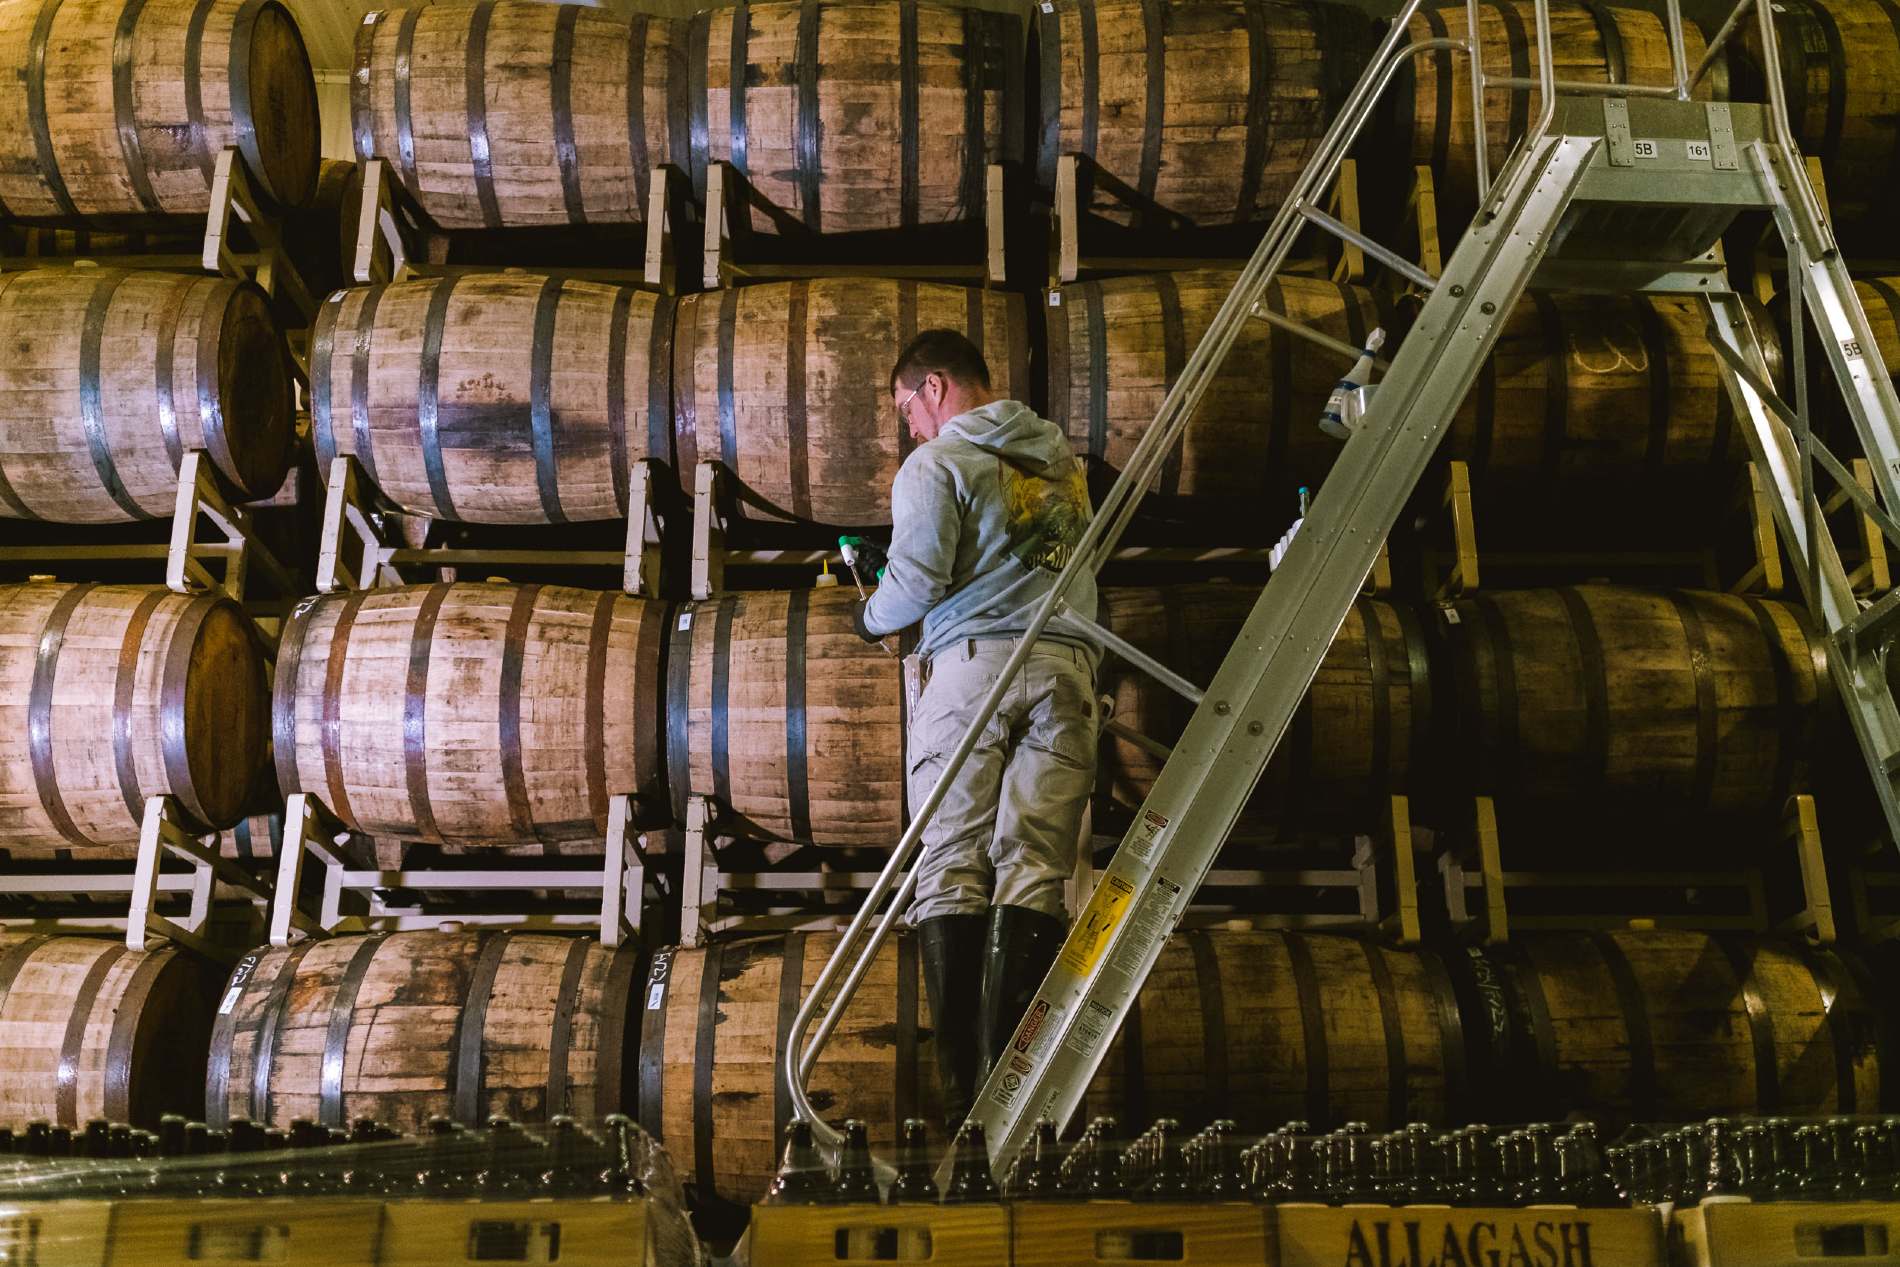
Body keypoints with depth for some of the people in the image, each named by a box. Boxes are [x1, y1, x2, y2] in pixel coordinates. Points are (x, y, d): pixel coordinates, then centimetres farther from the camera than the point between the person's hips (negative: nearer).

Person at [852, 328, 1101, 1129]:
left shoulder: (936, 464, 2)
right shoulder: (1061, 456, 22)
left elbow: (917, 577, -8)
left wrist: (872, 619, 14)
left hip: (974, 661, -4)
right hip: (1068, 664, 5)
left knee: (951, 868, -1)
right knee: (1034, 867, -2)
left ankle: (961, 1083, -7)